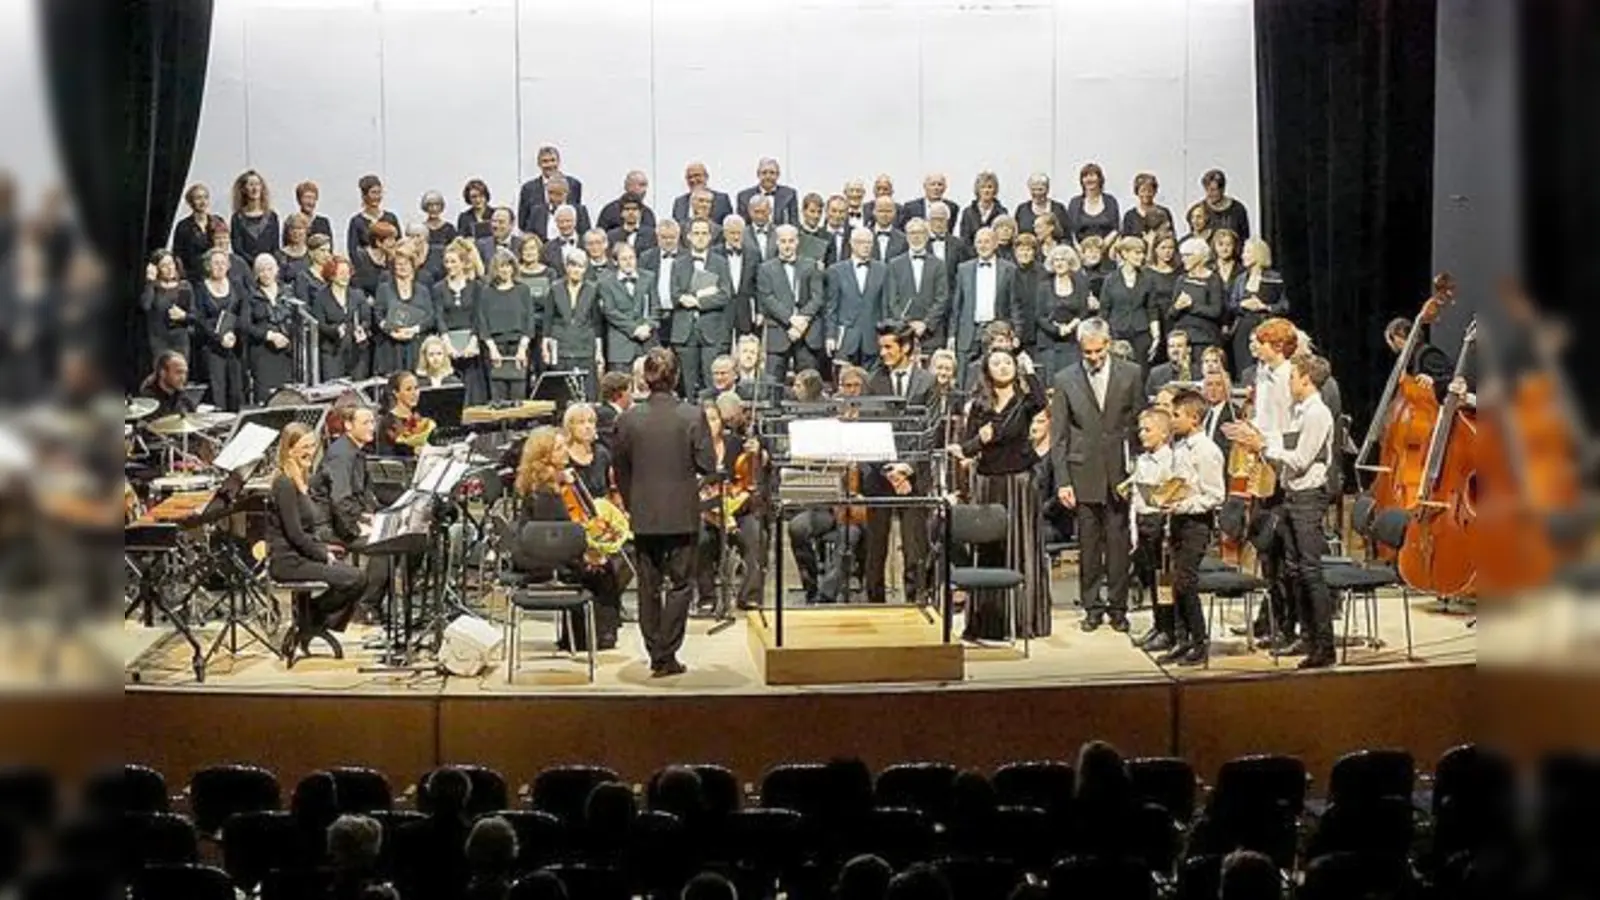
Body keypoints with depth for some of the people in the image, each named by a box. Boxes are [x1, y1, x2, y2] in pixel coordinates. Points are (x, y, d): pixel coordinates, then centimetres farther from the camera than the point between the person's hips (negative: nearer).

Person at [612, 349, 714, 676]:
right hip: (682, 514, -2)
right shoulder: (692, 417, -12)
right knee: (678, 584, 6)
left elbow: (620, 468, 4)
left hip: (643, 515, 2)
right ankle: (667, 656, 2)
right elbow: (706, 464, -9)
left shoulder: (628, 419, -5)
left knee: (648, 586, 12)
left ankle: (655, 655, 16)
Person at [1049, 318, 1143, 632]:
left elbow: (1140, 422, 7)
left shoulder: (1130, 374, 4)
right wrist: (1062, 480, -3)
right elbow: (1058, 434, 3)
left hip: (1121, 472, 0)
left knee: (1119, 540, 1)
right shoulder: (1065, 380, 3)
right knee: (1088, 543, 5)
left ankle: (1118, 606, 10)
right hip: (1084, 473, 0)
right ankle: (1092, 606, 14)